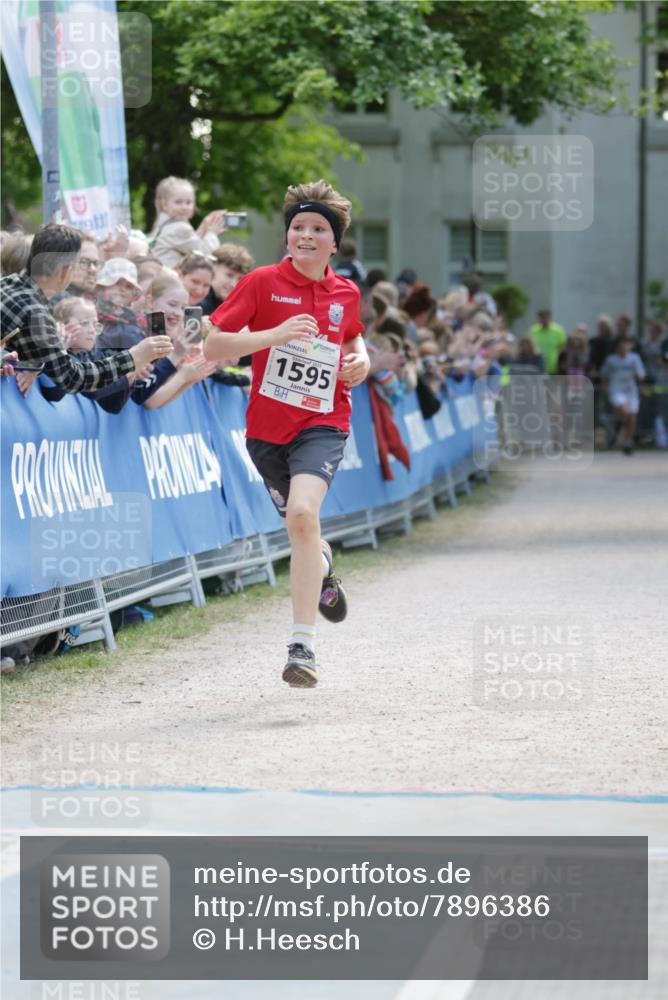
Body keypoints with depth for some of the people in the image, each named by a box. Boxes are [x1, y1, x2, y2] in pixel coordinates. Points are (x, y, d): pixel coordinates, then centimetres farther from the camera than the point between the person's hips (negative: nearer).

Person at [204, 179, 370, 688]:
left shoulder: (346, 293, 4)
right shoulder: (262, 283, -5)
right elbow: (212, 346, -10)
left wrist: (360, 362, 3)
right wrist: (273, 334, -22)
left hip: (323, 423, -1)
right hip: (267, 428, 1)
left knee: (302, 514, -26)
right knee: (300, 524, 15)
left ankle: (303, 645, -25)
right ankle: (323, 566, 56)